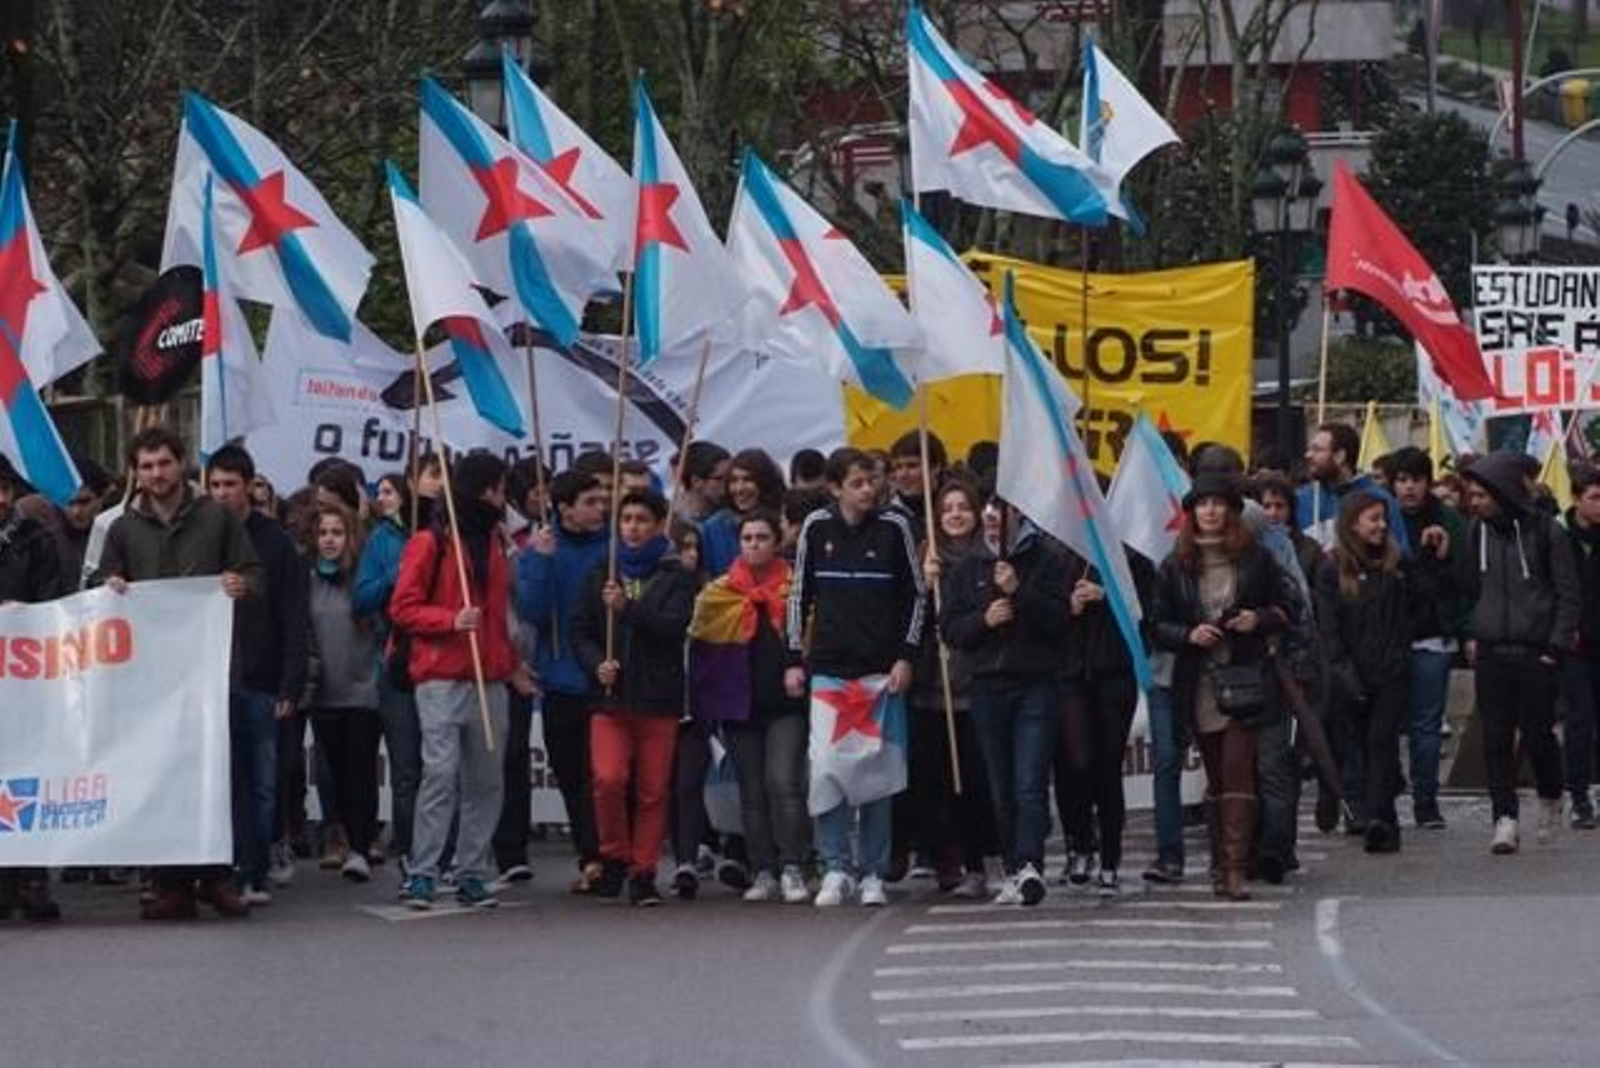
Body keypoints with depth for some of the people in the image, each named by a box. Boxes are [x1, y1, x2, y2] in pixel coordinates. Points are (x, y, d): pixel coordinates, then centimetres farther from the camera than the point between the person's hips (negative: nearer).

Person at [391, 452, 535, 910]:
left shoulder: (492, 543, 18)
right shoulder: (431, 543, -2)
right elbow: (403, 608, -5)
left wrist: (512, 664, 18)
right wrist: (451, 619, -19)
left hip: (489, 682, 7)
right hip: (442, 679, -6)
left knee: (486, 781, 3)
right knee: (440, 773, -13)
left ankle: (471, 875, 7)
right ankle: (422, 875, -11)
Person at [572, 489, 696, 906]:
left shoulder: (676, 578, 3)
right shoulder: (601, 576, 12)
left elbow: (675, 625, -11)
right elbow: (581, 631, 11)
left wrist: (627, 608, -20)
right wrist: (597, 664, -8)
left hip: (658, 699, -1)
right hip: (609, 698, 1)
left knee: (653, 790, 0)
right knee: (608, 778, -15)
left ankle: (643, 872, 11)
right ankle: (614, 857, 5)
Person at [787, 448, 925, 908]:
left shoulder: (894, 528, 0)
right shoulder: (816, 528, 3)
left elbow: (916, 594, 5)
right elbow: (799, 594, 11)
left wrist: (906, 657, -2)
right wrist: (794, 659, 7)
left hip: (881, 670, -1)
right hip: (828, 668, 1)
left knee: (877, 772, 0)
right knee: (826, 768, -10)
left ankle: (874, 874, 7)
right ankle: (836, 867, -2)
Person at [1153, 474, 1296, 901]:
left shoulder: (1254, 558, 3)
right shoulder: (1175, 566, 6)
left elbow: (1288, 607, 10)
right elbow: (1159, 626, 7)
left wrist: (1259, 619, -9)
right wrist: (1189, 634, -12)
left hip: (1244, 680, -2)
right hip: (1198, 685, 2)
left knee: (1236, 772, -11)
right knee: (1215, 777, 10)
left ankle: (1234, 870, -14)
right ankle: (1220, 863, 18)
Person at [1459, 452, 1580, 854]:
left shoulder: (1545, 531, -6)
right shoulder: (1479, 531, 7)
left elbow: (1568, 594, -3)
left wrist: (1556, 645, -9)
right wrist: (1472, 635, 9)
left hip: (1535, 654, -4)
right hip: (1491, 653, 4)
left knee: (1538, 735, 2)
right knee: (1496, 740, -3)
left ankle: (1551, 803, 27)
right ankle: (1505, 820, -3)